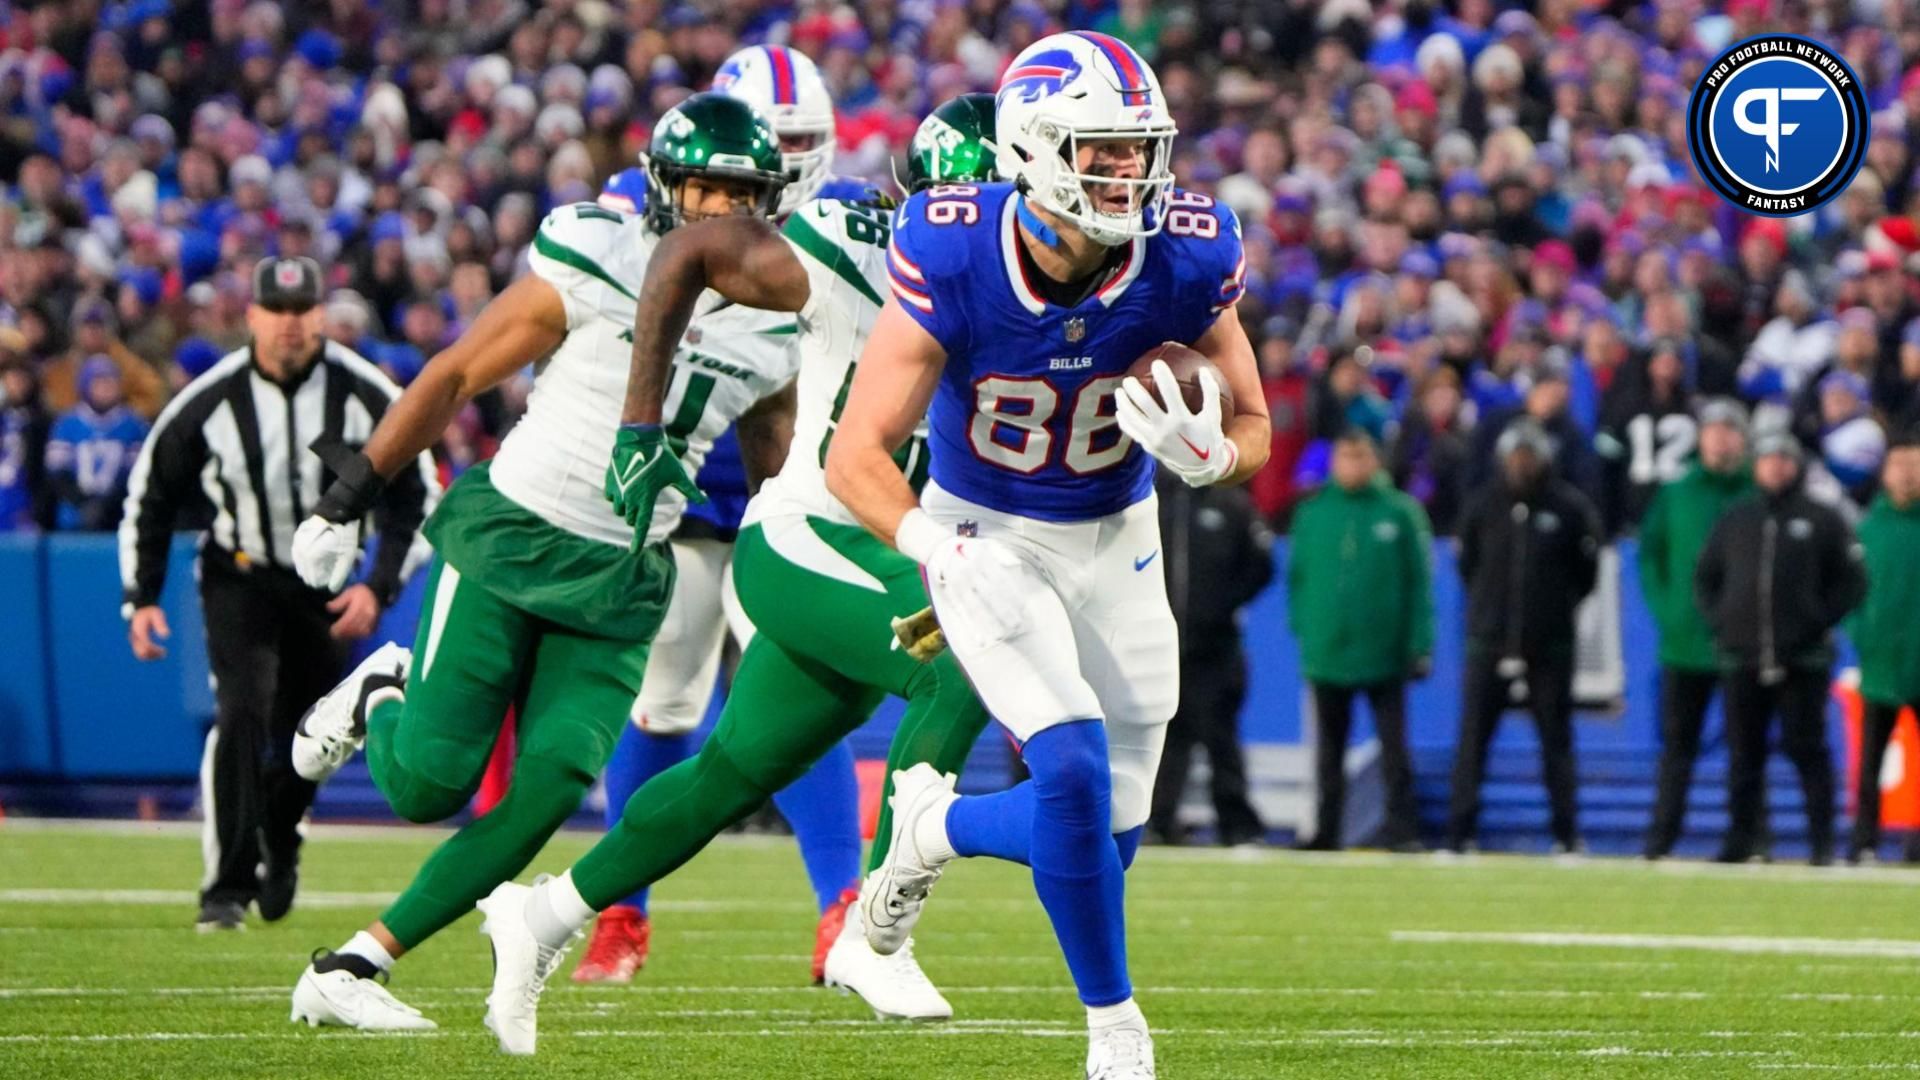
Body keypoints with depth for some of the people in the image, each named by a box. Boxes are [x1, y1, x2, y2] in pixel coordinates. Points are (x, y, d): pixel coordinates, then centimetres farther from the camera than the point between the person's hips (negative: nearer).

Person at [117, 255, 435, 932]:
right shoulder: (210, 402, -13)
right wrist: (142, 597, -5)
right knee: (243, 710, -21)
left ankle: (279, 844, 40)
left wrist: (379, 587, -15)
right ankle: (228, 885, -20)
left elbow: (417, 499, -4)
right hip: (240, 578, -2)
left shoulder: (367, 398, -12)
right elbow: (150, 495, 0)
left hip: (329, 587, 2)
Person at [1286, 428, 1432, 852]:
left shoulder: (1400, 512, -2)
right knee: (1329, 752, 10)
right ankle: (1325, 830, 17)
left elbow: (1419, 582, -2)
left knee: (1394, 749, -2)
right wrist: (1302, 629, 0)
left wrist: (1420, 645, -8)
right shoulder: (1312, 513, 4)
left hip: (1383, 655, -3)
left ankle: (1401, 829, 0)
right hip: (1326, 654, 3)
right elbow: (1296, 575, 9)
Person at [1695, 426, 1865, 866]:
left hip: (1803, 661, -3)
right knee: (1744, 751, 5)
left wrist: (1819, 624, -6)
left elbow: (1851, 584, 3)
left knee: (1806, 748, -4)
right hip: (1742, 656, 3)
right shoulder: (1734, 520, 13)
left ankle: (1822, 841, -1)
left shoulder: (1823, 520, 4)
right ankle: (1741, 838, 9)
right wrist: (1720, 623, 4)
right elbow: (1705, 578, 19)